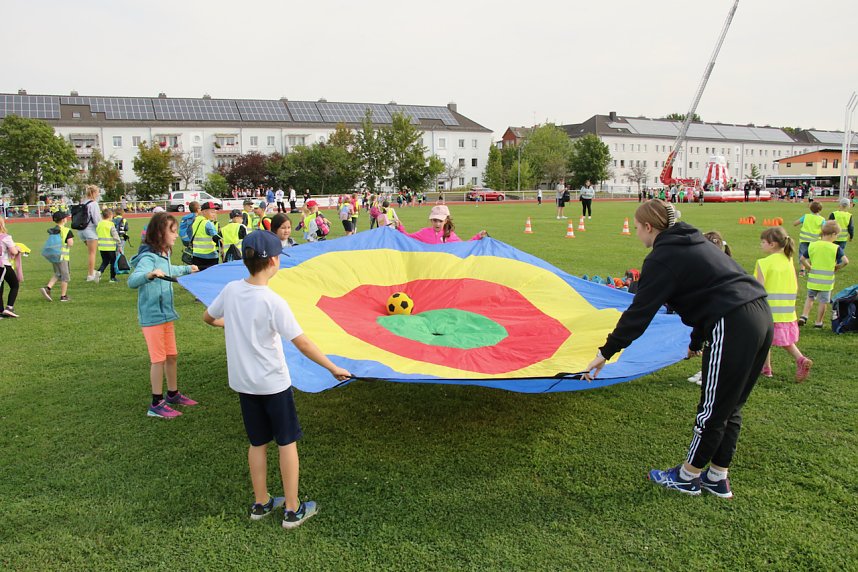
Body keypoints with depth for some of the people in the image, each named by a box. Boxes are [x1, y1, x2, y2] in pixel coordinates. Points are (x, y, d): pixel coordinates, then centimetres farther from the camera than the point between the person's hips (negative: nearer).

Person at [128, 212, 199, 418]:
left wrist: (187, 269, 44)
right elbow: (132, 281, -36)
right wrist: (150, 275, -55)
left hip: (166, 314, 9)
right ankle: (156, 405, 10)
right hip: (152, 317, -9)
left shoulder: (164, 256, 7)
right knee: (158, 359, -1)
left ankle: (173, 395, 31)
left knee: (172, 356, 16)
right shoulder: (148, 258, -21)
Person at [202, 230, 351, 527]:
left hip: (242, 381, 6)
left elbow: (207, 317, 12)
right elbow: (302, 343, -23)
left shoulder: (231, 290, -6)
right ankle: (292, 510, 17)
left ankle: (261, 503, 31)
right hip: (273, 383, -5)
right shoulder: (274, 302, -23)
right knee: (287, 442, 9)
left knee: (258, 442, 19)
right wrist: (333, 368, -14)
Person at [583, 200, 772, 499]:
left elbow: (639, 313, -9)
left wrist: (606, 352, -4)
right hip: (761, 317, 9)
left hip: (732, 327, -9)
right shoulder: (695, 244, 21)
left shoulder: (662, 258, -6)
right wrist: (697, 340, 38)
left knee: (712, 411, 7)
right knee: (729, 408, 19)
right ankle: (717, 478, 30)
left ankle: (686, 476, 24)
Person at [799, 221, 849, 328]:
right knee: (823, 302, 10)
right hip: (827, 281, -3)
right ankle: (818, 322, 17)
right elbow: (845, 261, -19)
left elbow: (802, 259, 0)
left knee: (810, 298, 21)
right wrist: (836, 267, -3)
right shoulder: (836, 248, -10)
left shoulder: (812, 245, -2)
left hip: (813, 279, 3)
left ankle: (804, 316, 7)